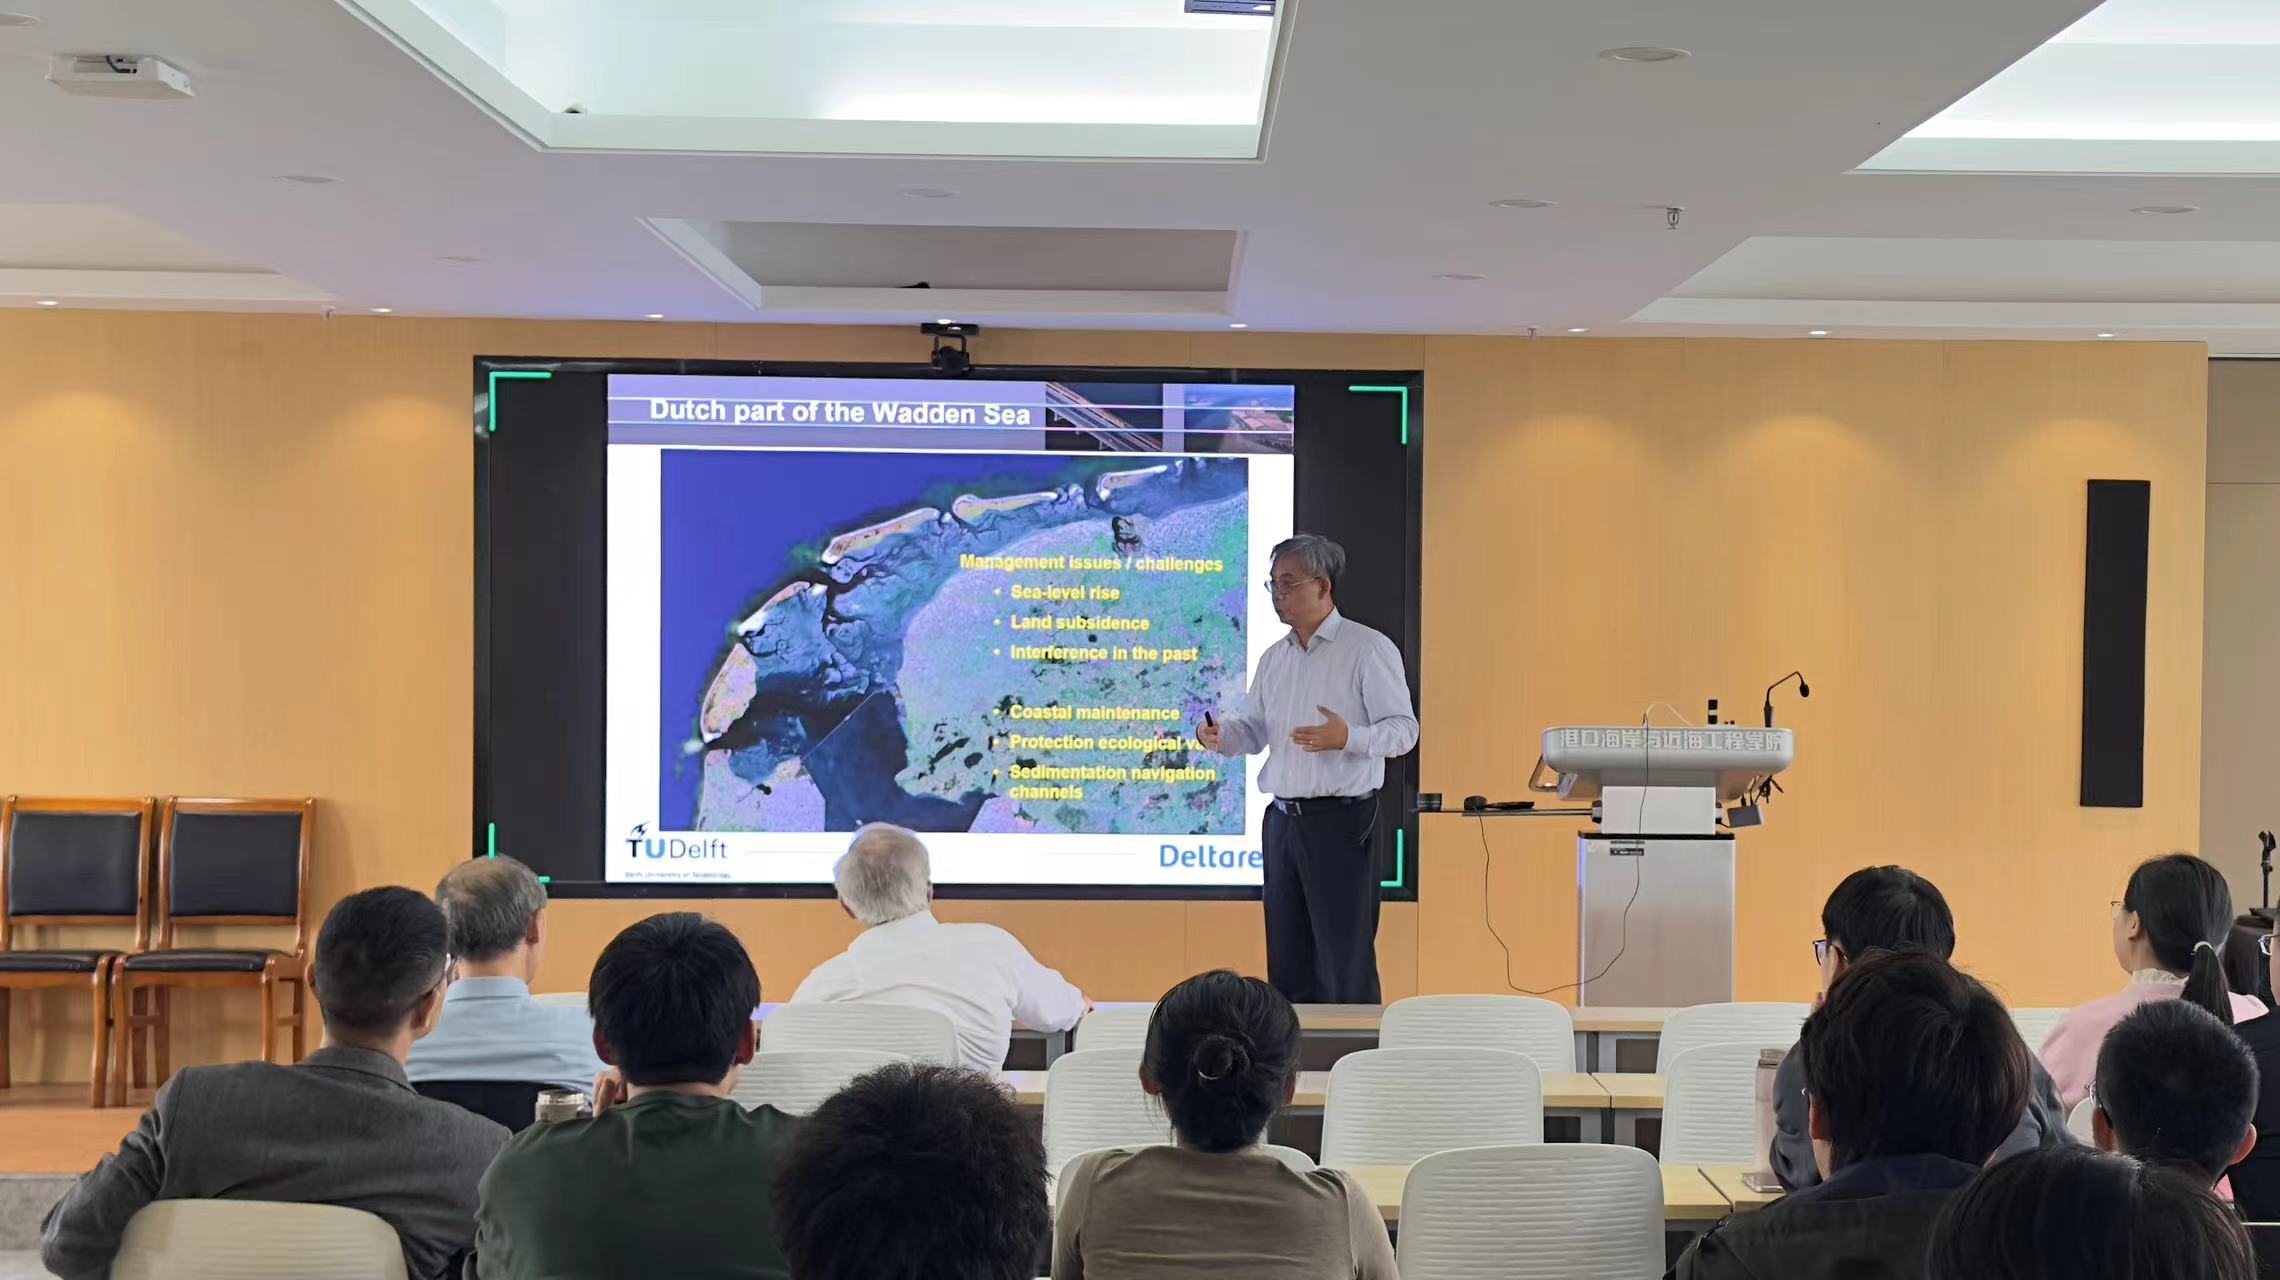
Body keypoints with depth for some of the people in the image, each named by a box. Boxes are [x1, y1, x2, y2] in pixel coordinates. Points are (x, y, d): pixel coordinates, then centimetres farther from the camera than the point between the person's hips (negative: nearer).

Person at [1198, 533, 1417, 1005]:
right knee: (1287, 958, 12)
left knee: (1345, 962, -5)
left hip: (1341, 820, -7)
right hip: (1283, 820, 7)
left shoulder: (1369, 649, -5)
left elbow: (1403, 729, -10)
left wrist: (1348, 738, -28)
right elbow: (1252, 731, 18)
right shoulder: (1274, 658, 17)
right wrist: (1218, 732, -4)